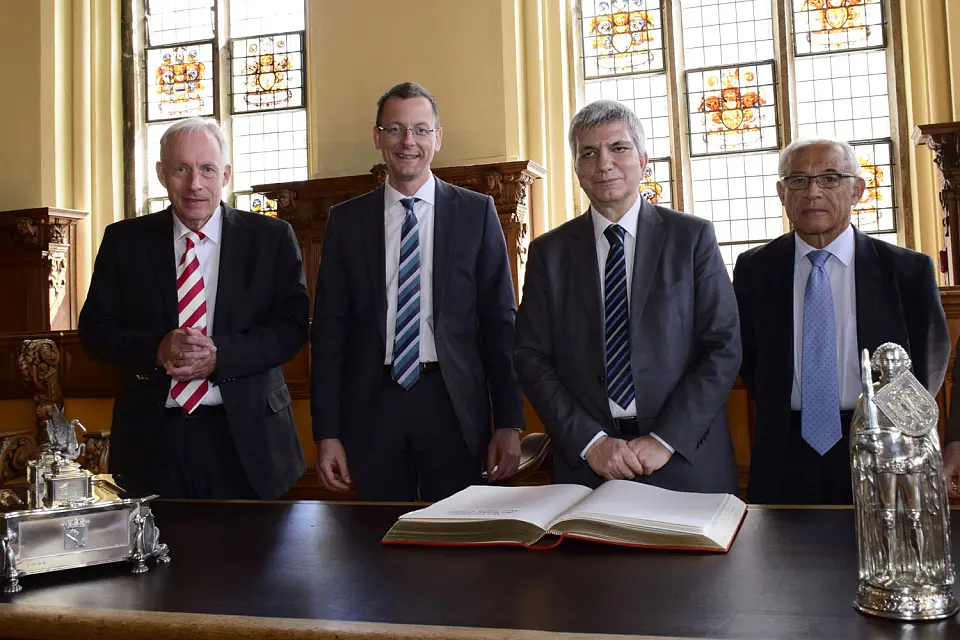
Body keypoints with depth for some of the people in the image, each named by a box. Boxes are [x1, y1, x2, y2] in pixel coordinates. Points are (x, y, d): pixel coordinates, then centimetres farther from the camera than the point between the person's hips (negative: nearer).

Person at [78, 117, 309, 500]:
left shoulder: (272, 238, 2)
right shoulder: (124, 240, 6)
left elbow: (292, 325, -3)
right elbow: (94, 329, 4)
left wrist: (220, 356, -19)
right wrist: (156, 350, -16)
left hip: (245, 439, -1)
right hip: (152, 440, 1)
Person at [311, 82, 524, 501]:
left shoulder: (476, 212, 3)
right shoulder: (346, 220, 6)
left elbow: (500, 321, 2)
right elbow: (329, 328, 5)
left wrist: (509, 422, -2)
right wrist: (327, 433, 0)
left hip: (453, 403, -1)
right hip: (373, 404, 1)